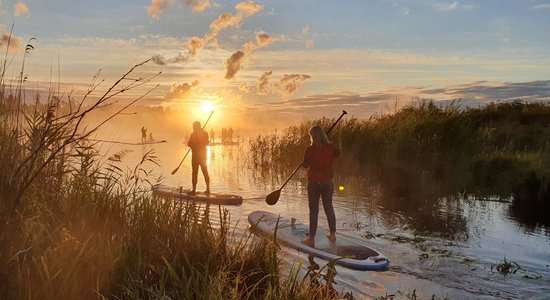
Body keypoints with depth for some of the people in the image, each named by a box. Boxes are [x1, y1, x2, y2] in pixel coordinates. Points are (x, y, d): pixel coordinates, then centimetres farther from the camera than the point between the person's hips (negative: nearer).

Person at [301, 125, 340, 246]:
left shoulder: (310, 149, -16)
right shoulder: (330, 148, -5)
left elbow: (305, 165, -4)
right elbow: (338, 153, 18)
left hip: (314, 182, -4)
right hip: (327, 182, 4)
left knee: (313, 211, 4)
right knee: (329, 208, 17)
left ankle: (311, 238, 9)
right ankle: (332, 234, 27)